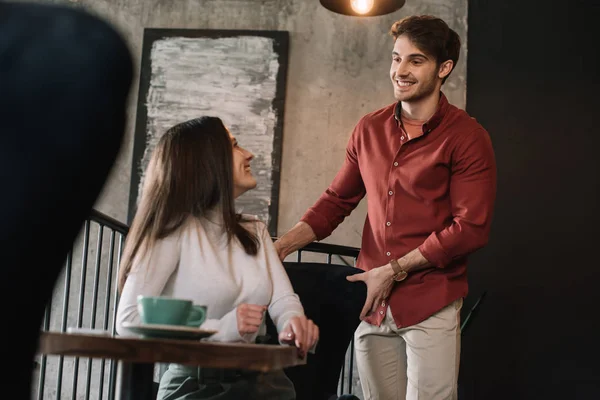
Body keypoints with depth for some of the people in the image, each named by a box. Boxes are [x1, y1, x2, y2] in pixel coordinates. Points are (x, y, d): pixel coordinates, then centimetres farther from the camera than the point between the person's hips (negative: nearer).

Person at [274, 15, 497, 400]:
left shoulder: (467, 137, -7)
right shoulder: (370, 130, 9)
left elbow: (472, 228, -11)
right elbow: (337, 200, 15)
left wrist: (394, 271, -11)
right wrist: (282, 246, 0)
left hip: (430, 306, -4)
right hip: (372, 303, 4)